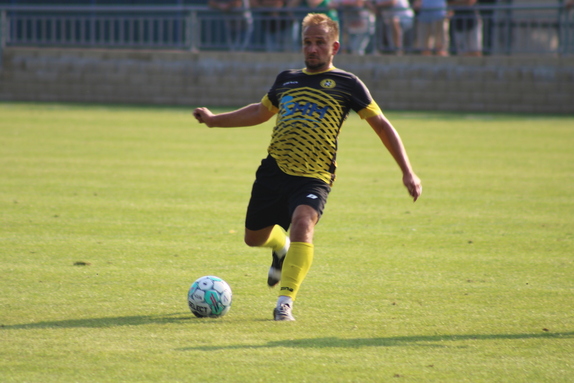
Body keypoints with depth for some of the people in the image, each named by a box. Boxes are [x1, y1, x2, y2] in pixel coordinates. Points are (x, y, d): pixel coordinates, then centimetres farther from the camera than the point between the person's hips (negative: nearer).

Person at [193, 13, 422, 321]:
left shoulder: (346, 84, 2)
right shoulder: (287, 79, 16)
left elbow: (382, 125, 2)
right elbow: (260, 111, 33)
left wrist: (407, 172, -4)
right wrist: (214, 120, 29)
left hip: (313, 178, -5)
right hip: (273, 170, 5)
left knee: (302, 223, -31)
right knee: (254, 237, 14)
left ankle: (285, 302, -29)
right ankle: (282, 248, 50)